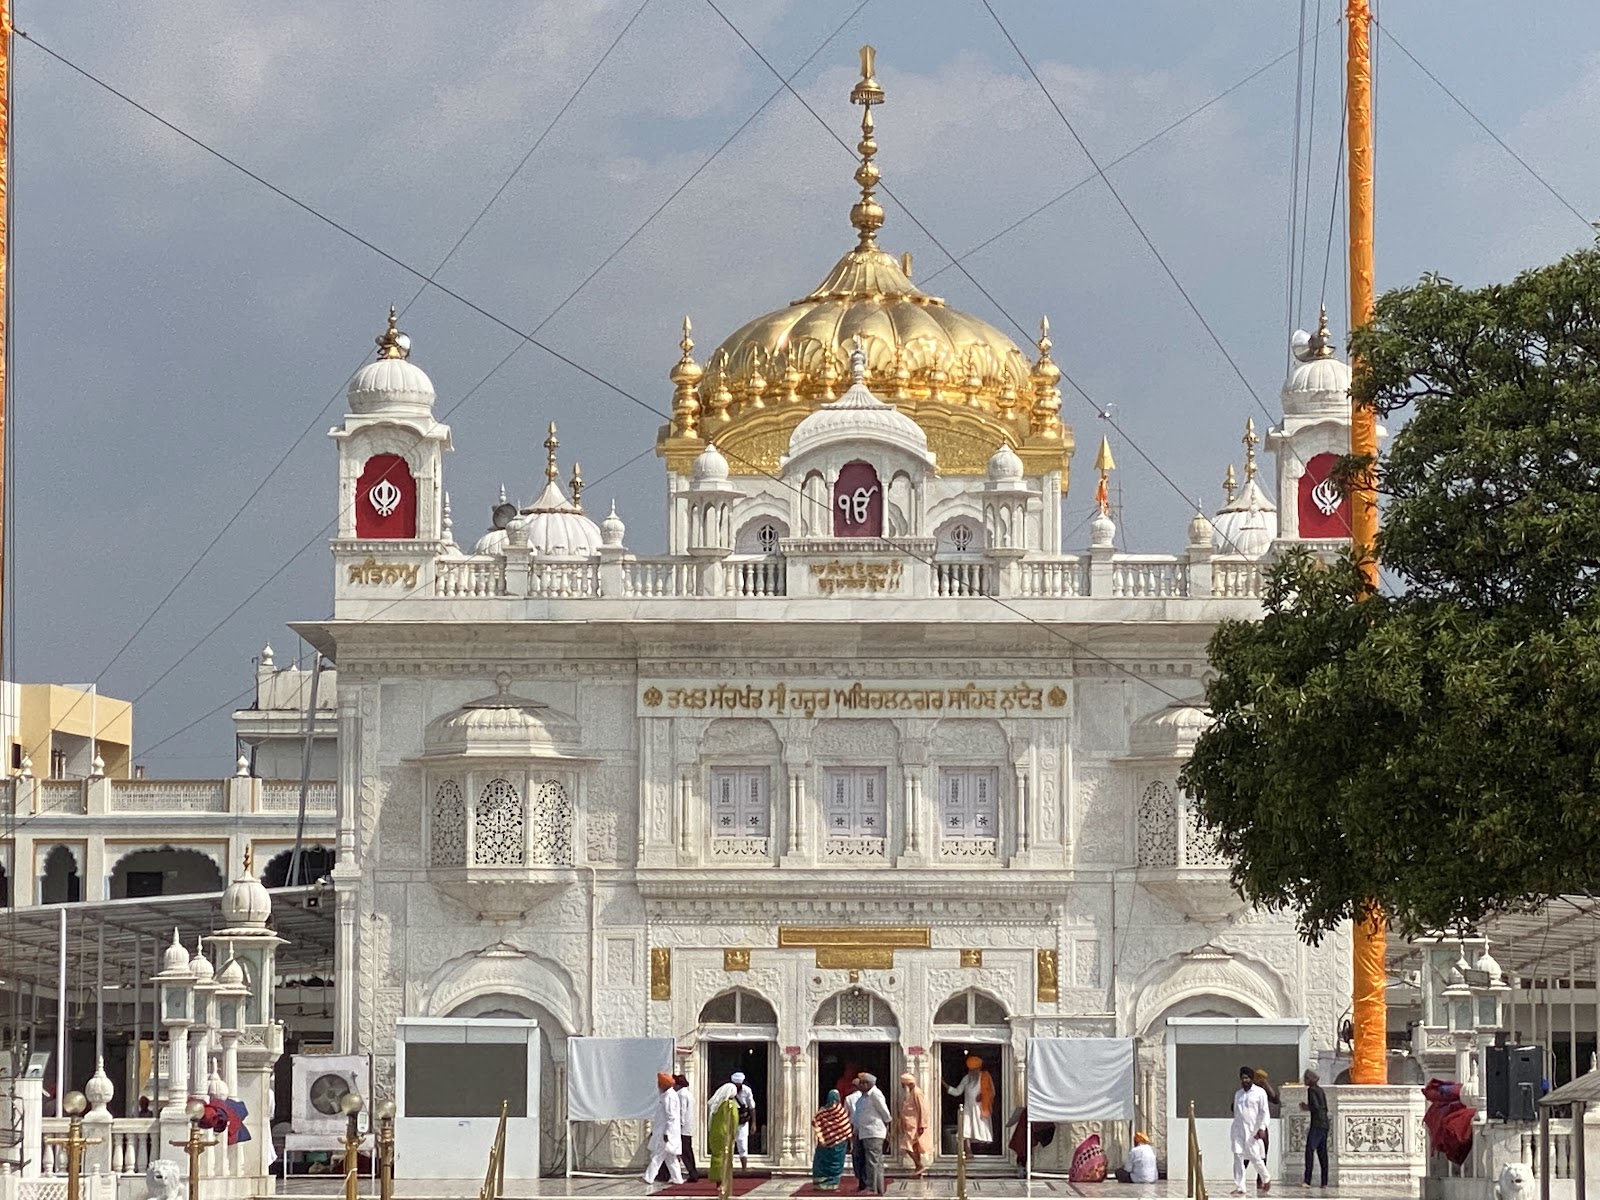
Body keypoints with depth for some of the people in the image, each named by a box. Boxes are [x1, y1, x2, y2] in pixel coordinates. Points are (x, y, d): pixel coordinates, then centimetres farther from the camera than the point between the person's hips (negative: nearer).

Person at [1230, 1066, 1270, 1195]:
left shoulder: (1259, 1093, -1)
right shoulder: (1238, 1094, 14)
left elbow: (1264, 1112, -5)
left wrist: (1262, 1128, -15)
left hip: (1253, 1131, -4)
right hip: (1239, 1130, 4)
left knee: (1255, 1157, -3)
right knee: (1238, 1158, -5)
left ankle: (1266, 1179, 24)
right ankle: (1239, 1187, -3)